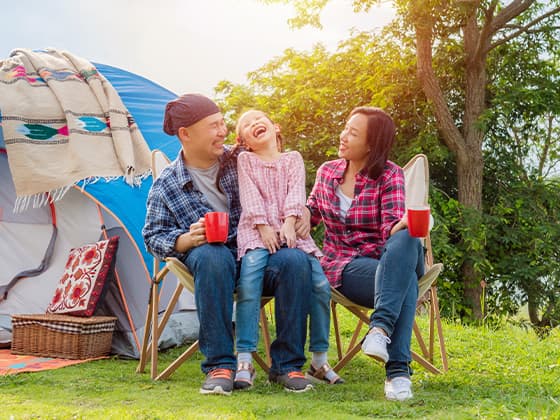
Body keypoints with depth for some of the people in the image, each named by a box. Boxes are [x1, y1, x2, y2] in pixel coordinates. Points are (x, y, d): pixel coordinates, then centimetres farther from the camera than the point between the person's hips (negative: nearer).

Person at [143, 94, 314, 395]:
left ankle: (286, 365, -19)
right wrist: (187, 240, -18)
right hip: (213, 259, -2)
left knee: (294, 261, -31)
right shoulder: (165, 187, 3)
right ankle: (219, 365, -29)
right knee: (212, 256, -39)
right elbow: (153, 237, 2)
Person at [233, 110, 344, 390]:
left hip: (291, 231, 2)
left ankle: (320, 360, -4)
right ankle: (244, 360, -26)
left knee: (320, 284, -17)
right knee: (249, 282, -28)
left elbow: (296, 193, 6)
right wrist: (264, 227, -12)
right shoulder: (245, 160, 17)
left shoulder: (293, 159, 21)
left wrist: (289, 223, -12)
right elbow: (250, 195, 3)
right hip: (257, 232, -2)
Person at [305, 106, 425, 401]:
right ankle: (398, 368, -39)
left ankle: (381, 329, -48)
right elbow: (312, 212, 23)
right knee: (406, 280, -34)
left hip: (383, 260, 0)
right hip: (344, 266, 0)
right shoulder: (327, 172, 8)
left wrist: (403, 224, -39)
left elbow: (391, 226, -15)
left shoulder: (390, 174, -1)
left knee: (407, 239, -38)